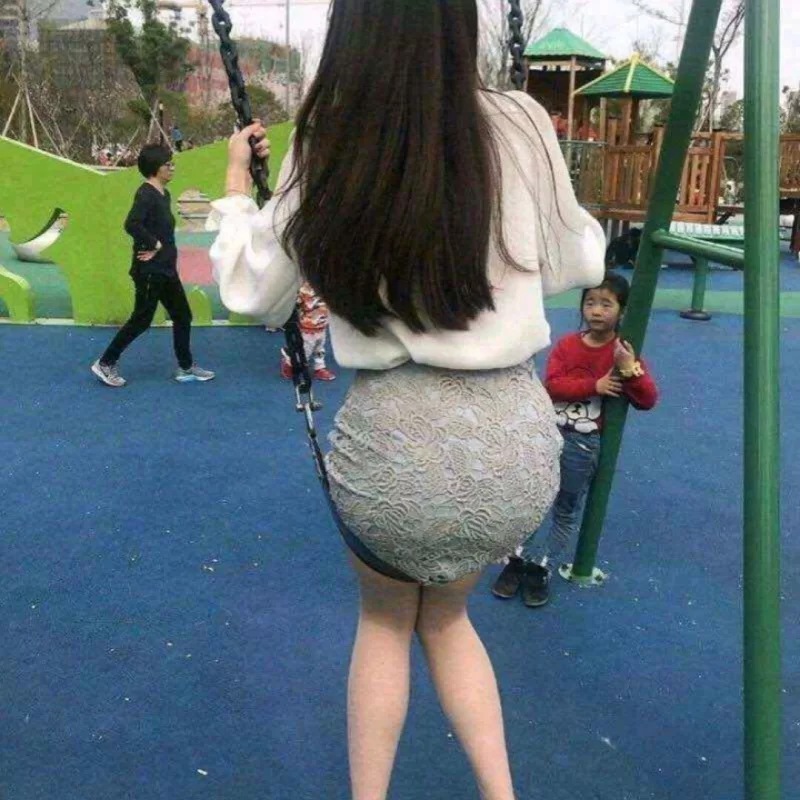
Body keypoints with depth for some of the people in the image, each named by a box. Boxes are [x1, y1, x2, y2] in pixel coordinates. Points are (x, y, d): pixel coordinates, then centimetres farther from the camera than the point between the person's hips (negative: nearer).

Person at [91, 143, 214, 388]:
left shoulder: (164, 195, 11)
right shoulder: (146, 194, -16)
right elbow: (131, 224, -31)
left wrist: (160, 246, -2)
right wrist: (154, 244, -19)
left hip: (166, 269, 9)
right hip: (149, 271, -9)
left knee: (183, 316, 13)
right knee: (141, 320, -1)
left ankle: (186, 367, 23)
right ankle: (105, 363, 12)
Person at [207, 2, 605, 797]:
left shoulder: (324, 151, -4)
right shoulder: (519, 126, -2)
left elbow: (254, 293, 8)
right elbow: (576, 265, 12)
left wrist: (236, 185, 23)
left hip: (396, 436, -1)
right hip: (517, 441, 2)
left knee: (385, 618, 29)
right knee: (445, 615, 31)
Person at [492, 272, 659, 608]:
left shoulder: (624, 353, -4)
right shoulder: (567, 344, 3)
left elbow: (648, 400, -11)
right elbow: (552, 385, -11)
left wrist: (631, 370, -28)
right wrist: (594, 386, -22)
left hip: (586, 443, -2)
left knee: (568, 510, 10)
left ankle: (540, 567, 22)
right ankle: (519, 559, 19)